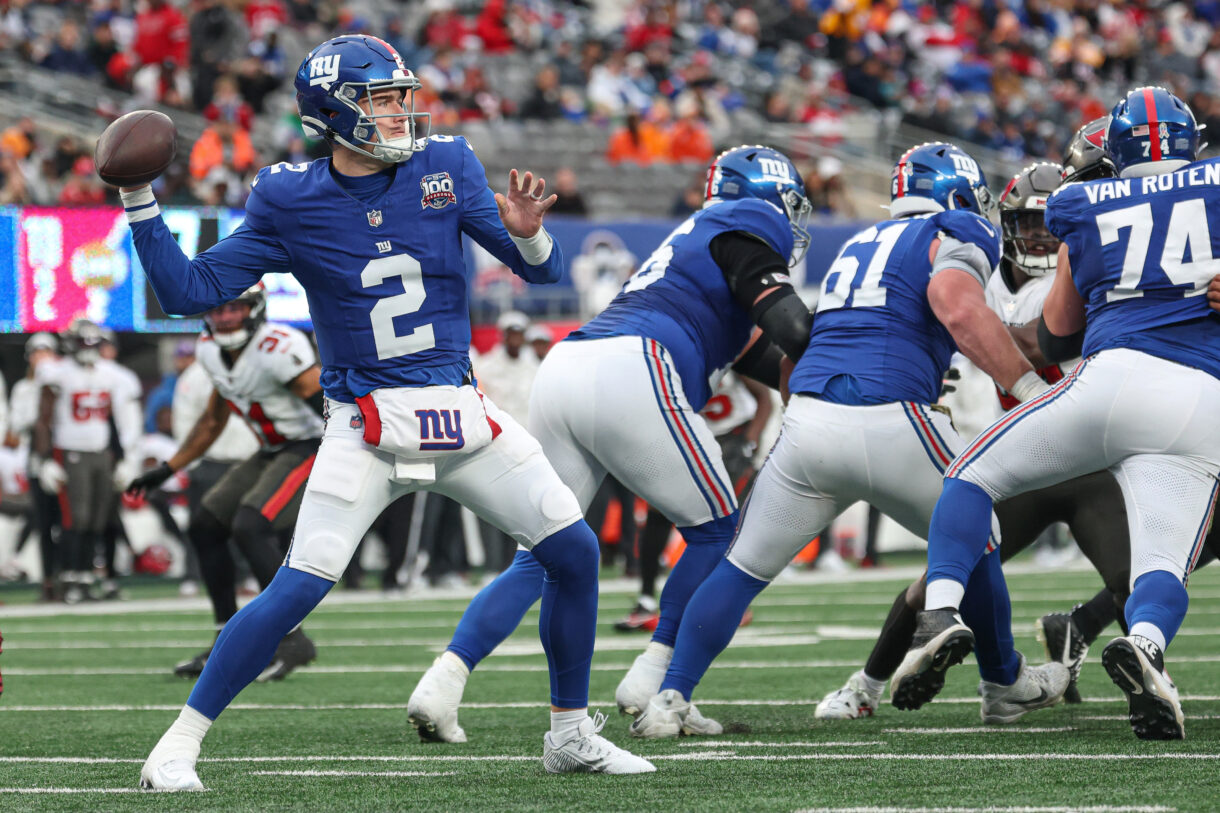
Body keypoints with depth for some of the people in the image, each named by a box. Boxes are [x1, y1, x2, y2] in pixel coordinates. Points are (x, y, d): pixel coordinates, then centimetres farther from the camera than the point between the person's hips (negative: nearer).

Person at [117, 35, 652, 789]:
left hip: (463, 413, 4)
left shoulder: (444, 167, 2)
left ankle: (572, 732, 17)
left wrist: (527, 233, -21)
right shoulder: (291, 202, -4)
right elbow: (191, 290, -2)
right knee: (300, 587, -16)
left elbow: (544, 270, 1)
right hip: (367, 427, -4)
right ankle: (179, 745, -7)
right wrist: (141, 204, -12)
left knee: (575, 552, -1)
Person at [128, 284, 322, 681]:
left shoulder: (278, 350, -25)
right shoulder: (212, 352, 3)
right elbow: (213, 421, 19)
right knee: (206, 525, 9)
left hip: (312, 448, -10)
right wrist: (166, 470, 20)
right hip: (273, 453, 10)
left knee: (250, 527, -24)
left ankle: (293, 641, -15)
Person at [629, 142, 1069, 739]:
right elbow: (960, 310, -14)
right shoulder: (954, 237, 7)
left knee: (744, 568, 13)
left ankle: (670, 699, 2)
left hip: (808, 420, 5)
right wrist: (1030, 387, -14)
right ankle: (1005, 682, 34)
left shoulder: (861, 243, 28)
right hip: (889, 424, -5)